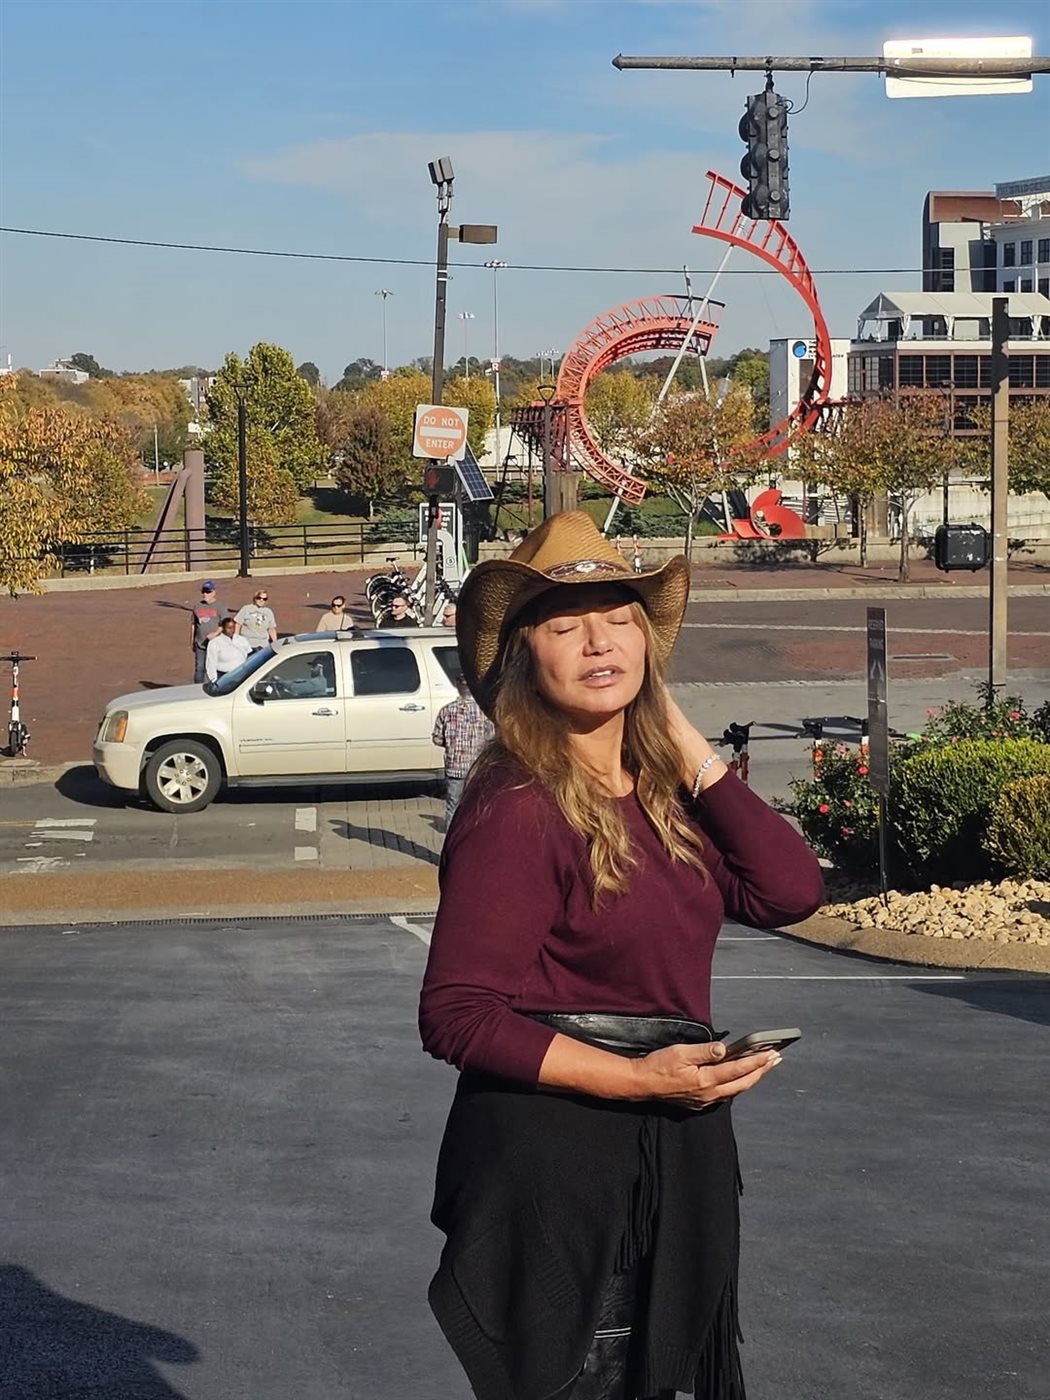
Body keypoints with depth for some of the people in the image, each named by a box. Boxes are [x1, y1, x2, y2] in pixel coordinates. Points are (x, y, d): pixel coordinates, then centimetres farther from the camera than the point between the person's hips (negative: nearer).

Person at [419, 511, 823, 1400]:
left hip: (674, 1157, 8)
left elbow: (790, 891, -4)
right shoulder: (518, 807, -16)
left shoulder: (658, 789, 7)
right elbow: (457, 1013, -19)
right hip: (553, 1156, -8)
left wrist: (689, 751, -4)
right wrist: (637, 1078, -24)